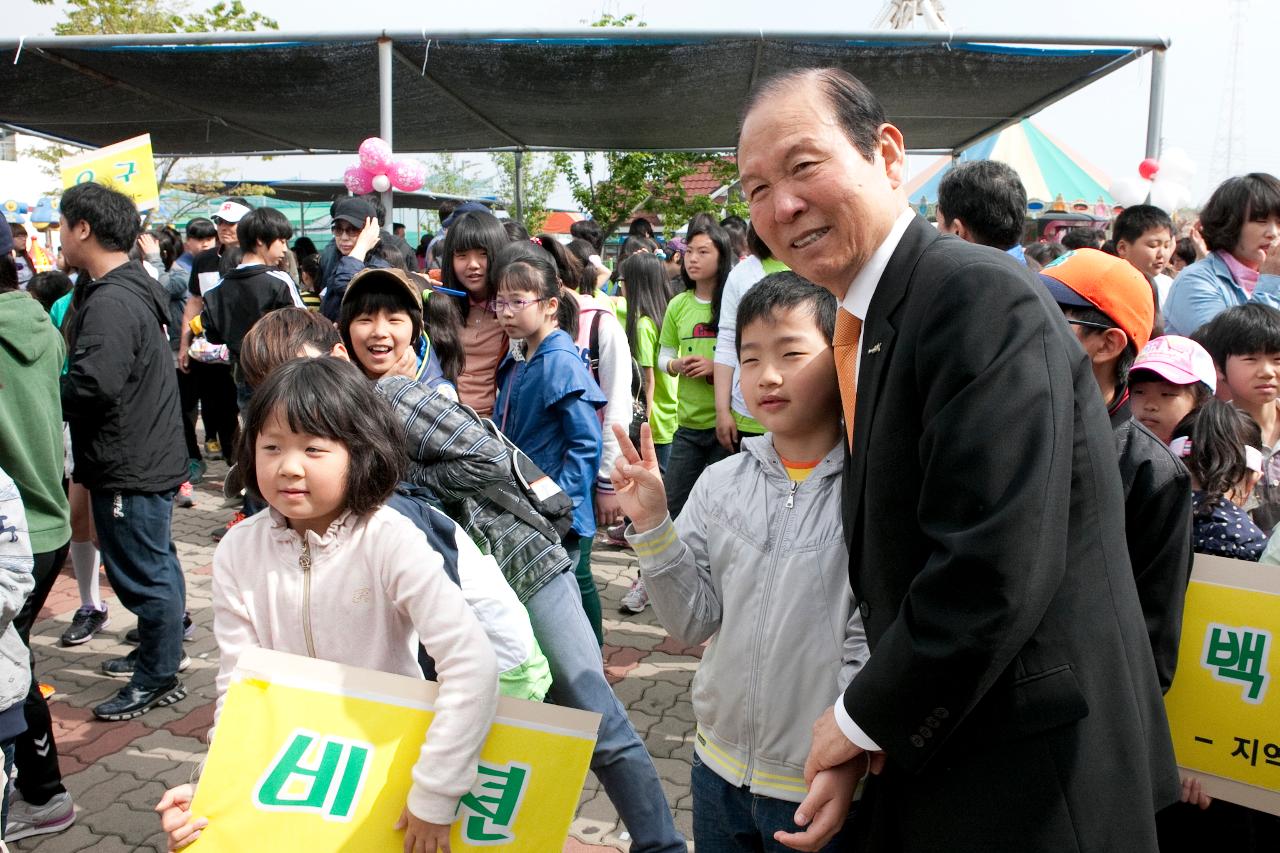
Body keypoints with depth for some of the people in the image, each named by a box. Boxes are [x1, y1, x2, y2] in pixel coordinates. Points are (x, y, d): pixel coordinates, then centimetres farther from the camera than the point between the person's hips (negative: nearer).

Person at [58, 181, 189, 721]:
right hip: (148, 454, 10)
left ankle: (158, 679, 14)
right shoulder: (135, 290, 11)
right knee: (156, 564, 21)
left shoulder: (111, 302, -22)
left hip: (129, 466, -10)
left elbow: (92, 387, -29)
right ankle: (162, 651, 37)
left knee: (142, 574, 2)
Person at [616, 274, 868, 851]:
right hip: (718, 766, 4)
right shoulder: (719, 484, -2)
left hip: (816, 788, -4)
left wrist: (845, 765, -18)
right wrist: (652, 524, -13)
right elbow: (693, 623, -3)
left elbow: (870, 644, -14)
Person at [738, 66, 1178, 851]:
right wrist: (873, 725, 3)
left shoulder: (982, 298, -21)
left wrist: (866, 720, -14)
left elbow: (994, 569, -28)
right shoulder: (869, 324, 7)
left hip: (1028, 780, -8)